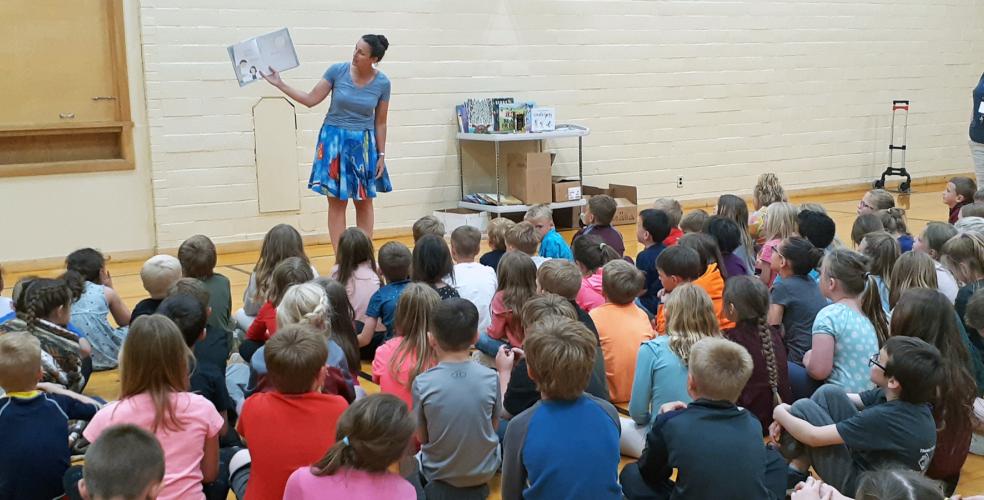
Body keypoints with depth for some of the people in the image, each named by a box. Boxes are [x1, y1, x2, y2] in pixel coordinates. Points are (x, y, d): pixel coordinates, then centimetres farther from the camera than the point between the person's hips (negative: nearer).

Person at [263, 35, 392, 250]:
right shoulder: (337, 70, -8)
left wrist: (381, 155, 1)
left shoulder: (382, 83, -6)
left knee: (364, 202, 6)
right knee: (337, 202, 0)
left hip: (363, 144, 1)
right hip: (334, 141, -1)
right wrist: (279, 84, -10)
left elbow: (380, 123, 1)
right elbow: (310, 100, -4)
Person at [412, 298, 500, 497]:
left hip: (440, 475, 0)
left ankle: (438, 488, 20)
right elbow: (493, 426, -1)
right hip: (485, 471, 0)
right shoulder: (491, 378, -17)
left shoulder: (422, 383, -20)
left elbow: (422, 437, -8)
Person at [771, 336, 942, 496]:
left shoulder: (885, 417, -31)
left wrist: (781, 413, -6)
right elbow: (830, 397, 4)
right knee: (829, 393, -1)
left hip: (858, 486, -8)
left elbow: (814, 436, -24)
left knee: (803, 408, -11)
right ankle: (798, 466, 3)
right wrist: (789, 415, -5)